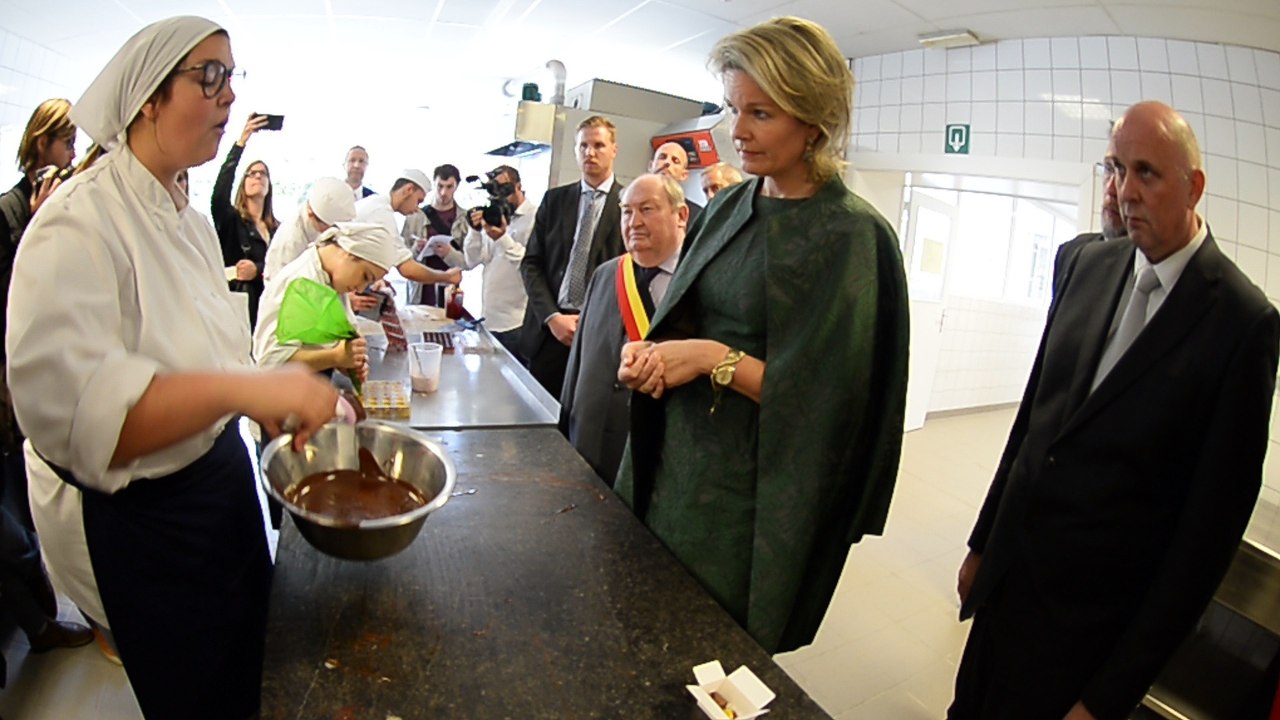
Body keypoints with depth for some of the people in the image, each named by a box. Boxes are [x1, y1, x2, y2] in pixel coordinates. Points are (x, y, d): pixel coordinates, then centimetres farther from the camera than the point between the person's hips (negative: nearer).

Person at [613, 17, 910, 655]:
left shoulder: (854, 237, -15)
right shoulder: (729, 207, 5)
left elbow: (834, 398, -17)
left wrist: (716, 359, -21)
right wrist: (648, 351, -7)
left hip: (748, 491, -6)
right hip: (670, 460, 6)